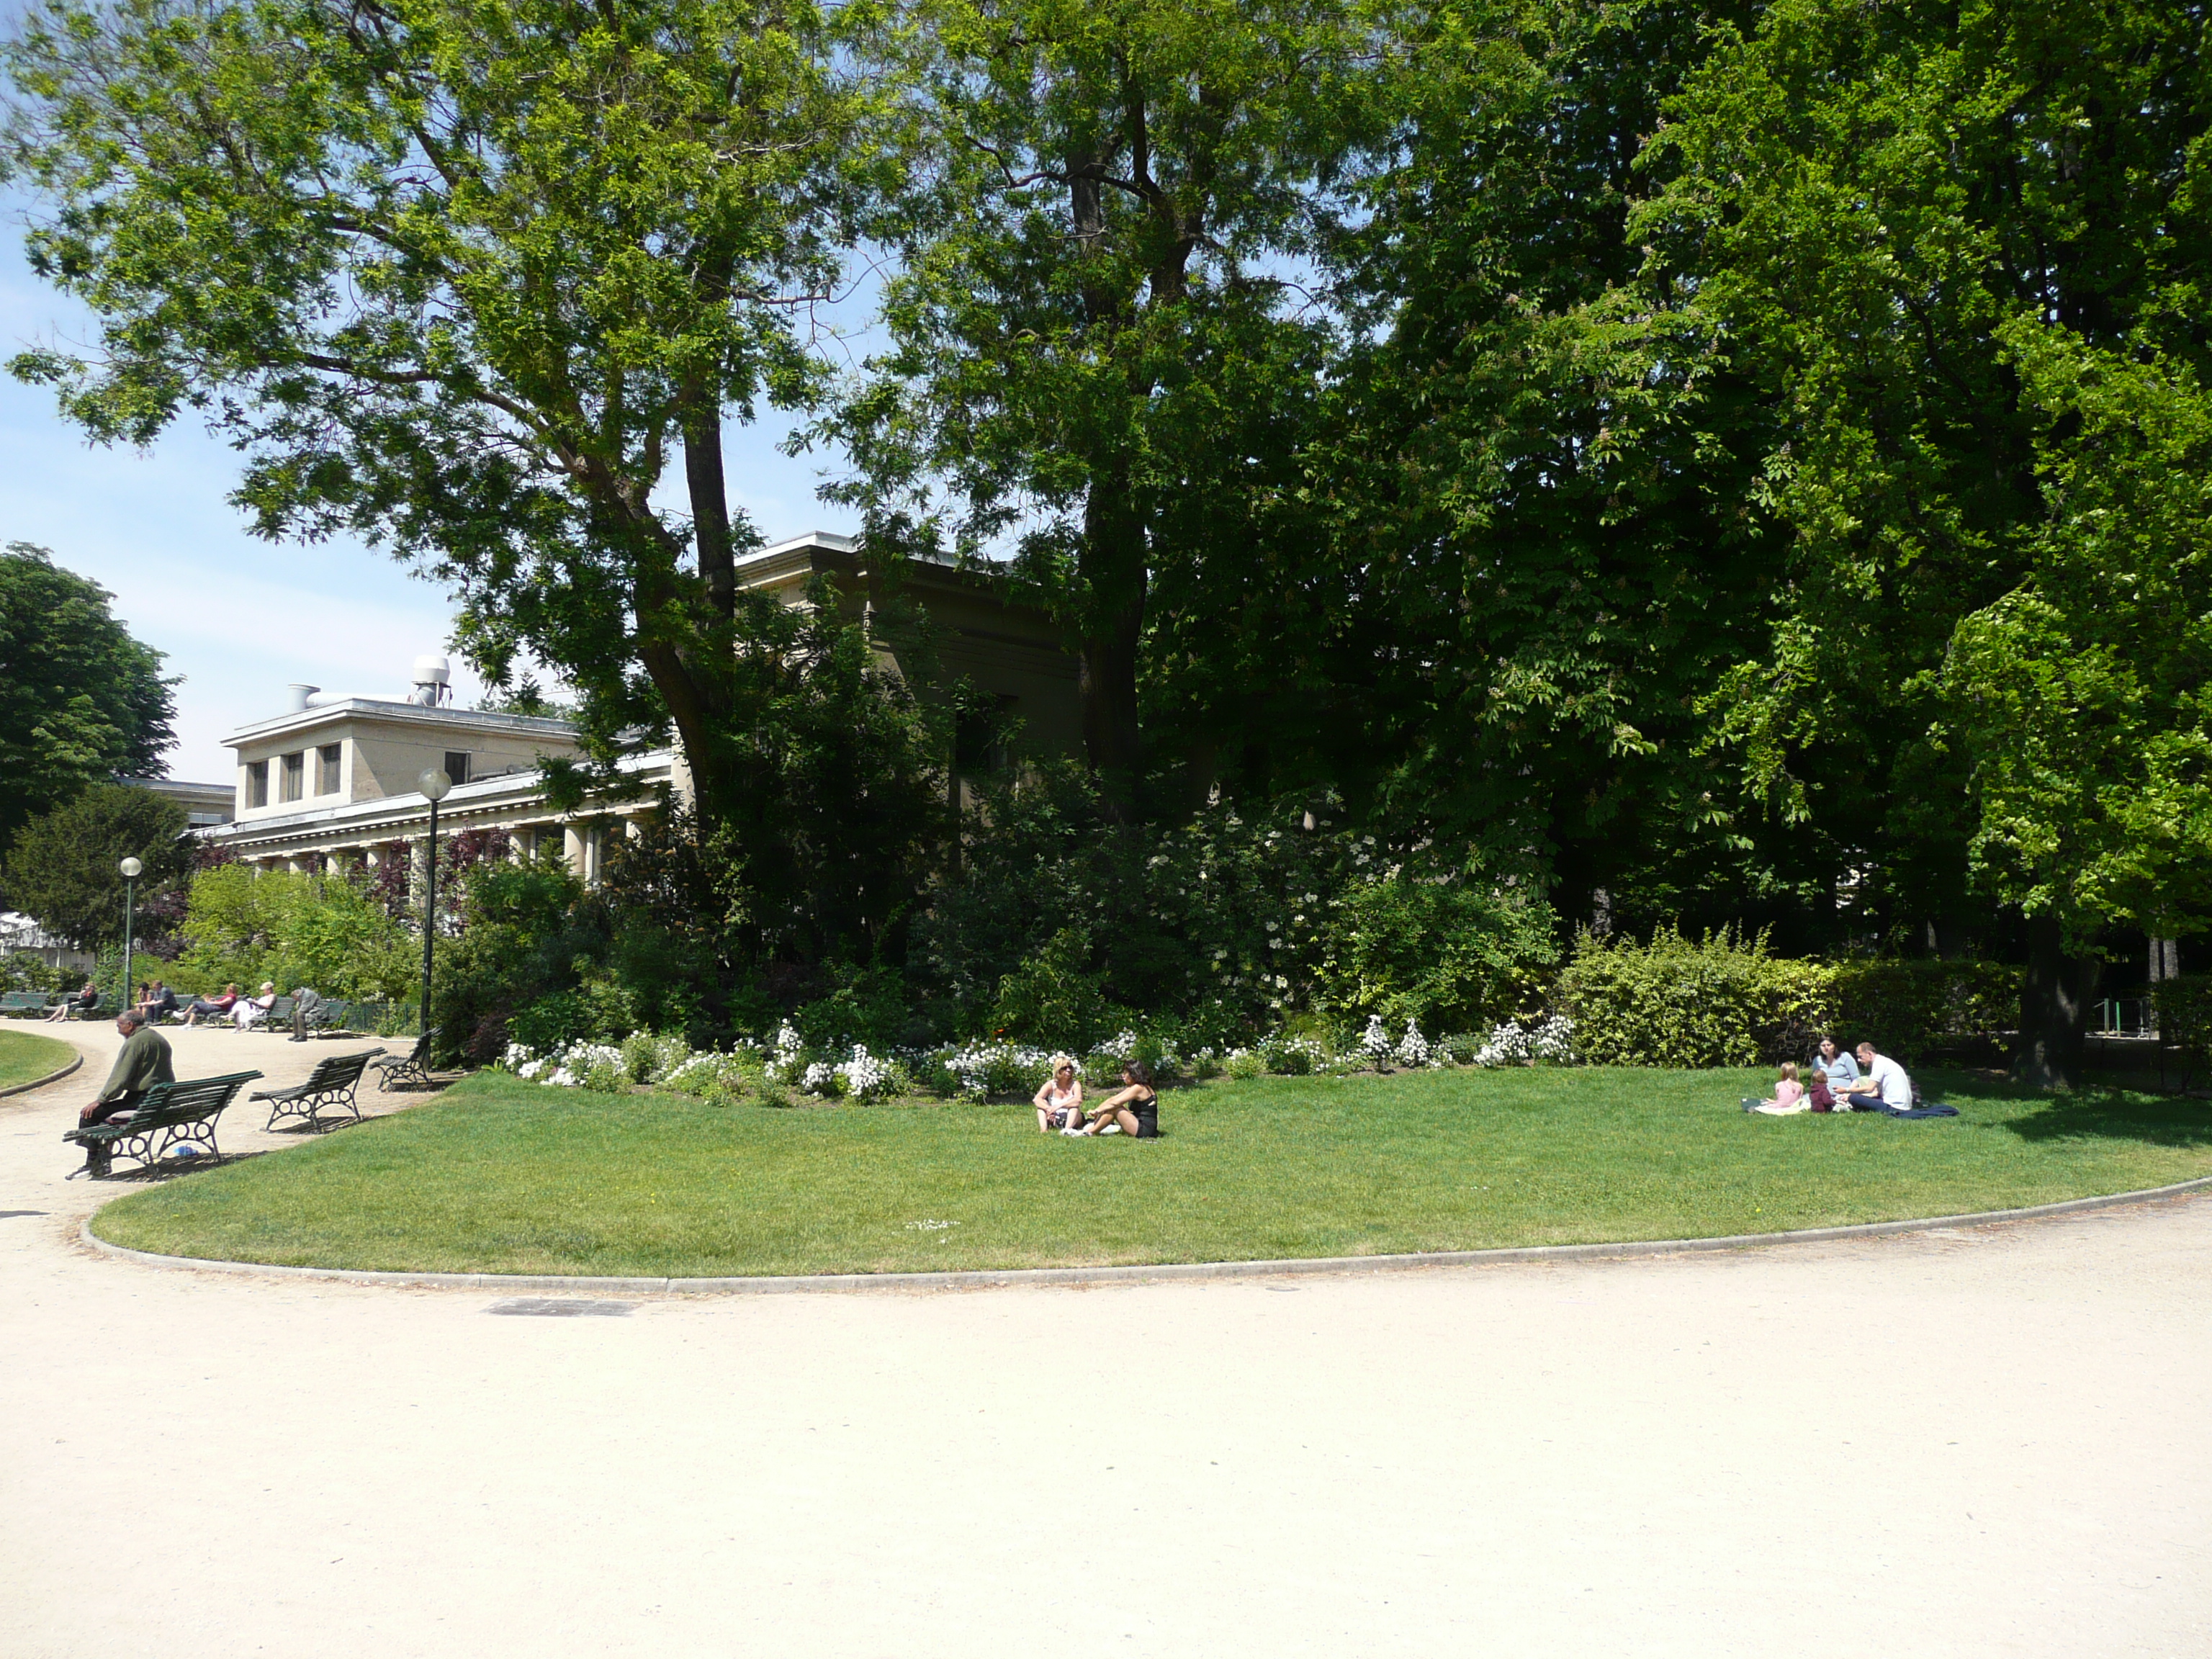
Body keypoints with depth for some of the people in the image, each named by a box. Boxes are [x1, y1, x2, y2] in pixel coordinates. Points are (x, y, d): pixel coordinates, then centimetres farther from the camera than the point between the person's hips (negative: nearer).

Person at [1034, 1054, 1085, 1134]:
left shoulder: (1075, 1084, -8)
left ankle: (1068, 1129, -47)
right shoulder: (1050, 1085, -3)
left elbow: (1078, 1100, -30)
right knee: (1043, 1103, -16)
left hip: (1071, 1120, -2)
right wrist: (1048, 1109, -38)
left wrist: (1059, 1106, -38)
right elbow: (1037, 1099, -19)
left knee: (1075, 1106, -29)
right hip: (1054, 1120, 2)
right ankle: (1043, 1129, -35)